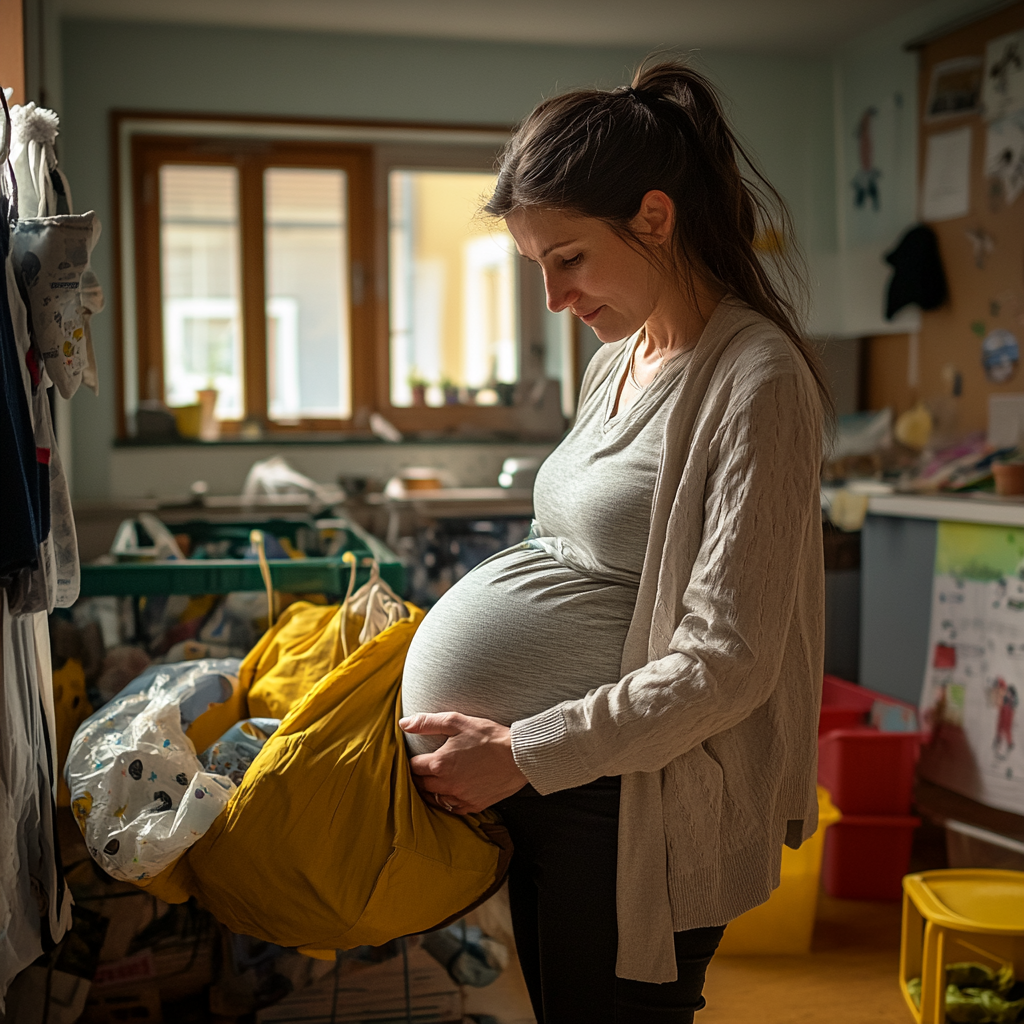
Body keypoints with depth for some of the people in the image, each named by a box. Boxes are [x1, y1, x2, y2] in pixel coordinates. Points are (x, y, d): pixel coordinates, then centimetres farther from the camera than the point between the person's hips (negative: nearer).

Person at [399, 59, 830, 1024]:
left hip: (637, 809, -8)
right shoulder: (617, 363, 11)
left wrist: (522, 753, -19)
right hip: (544, 791, 9)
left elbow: (724, 665, -22)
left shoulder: (755, 379, -17)